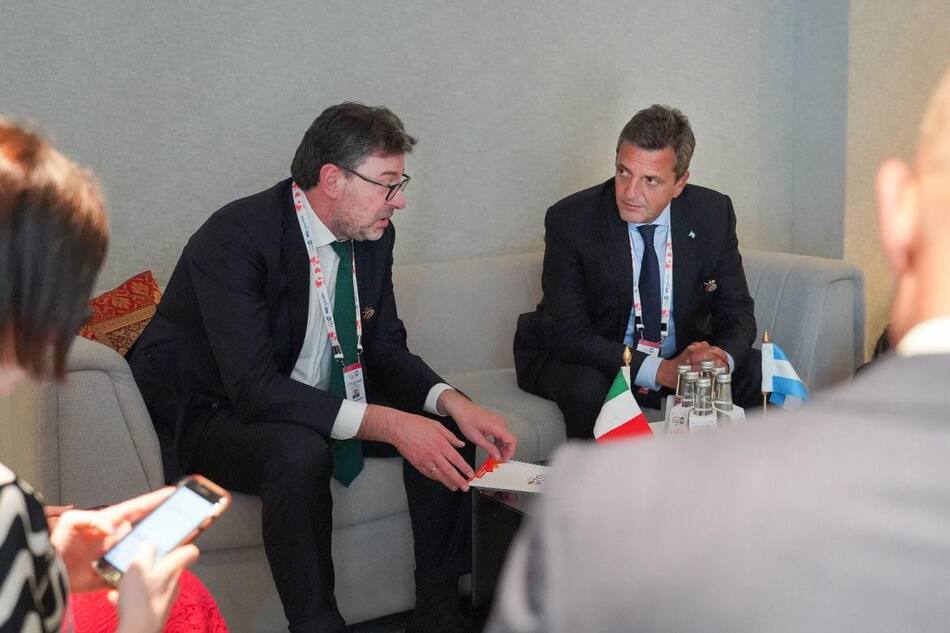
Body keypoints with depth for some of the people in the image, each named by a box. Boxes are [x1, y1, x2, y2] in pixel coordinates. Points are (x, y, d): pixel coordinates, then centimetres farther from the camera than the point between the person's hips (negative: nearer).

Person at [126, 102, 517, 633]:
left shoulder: (373, 234, -4)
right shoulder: (235, 238, -27)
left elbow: (385, 349, 3)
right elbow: (254, 388, -34)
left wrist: (453, 402, -17)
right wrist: (387, 424, -40)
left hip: (312, 403, 8)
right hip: (210, 415, -7)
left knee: (446, 422, -7)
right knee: (300, 451, -37)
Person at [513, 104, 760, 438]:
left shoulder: (714, 213, -9)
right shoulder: (570, 220, -20)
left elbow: (736, 311, -2)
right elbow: (568, 334, -23)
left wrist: (721, 358, -27)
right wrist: (662, 371, -33)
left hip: (680, 358, 4)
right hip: (583, 362, -4)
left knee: (758, 370, -15)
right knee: (589, 386, -35)